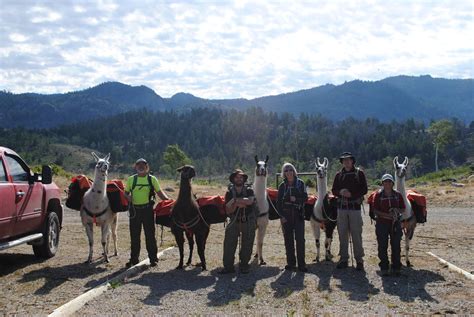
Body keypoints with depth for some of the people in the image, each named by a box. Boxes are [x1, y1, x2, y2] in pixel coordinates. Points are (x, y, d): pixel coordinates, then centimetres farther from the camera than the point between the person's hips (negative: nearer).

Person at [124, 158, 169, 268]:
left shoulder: (152, 179, 4)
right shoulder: (131, 179, 9)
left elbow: (159, 192, 3)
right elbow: (126, 192, 13)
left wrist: (168, 200, -13)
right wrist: (128, 197, -10)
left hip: (147, 209, -2)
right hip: (134, 209, 2)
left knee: (150, 234, 1)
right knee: (134, 235, 8)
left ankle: (153, 258, 10)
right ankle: (134, 259, 18)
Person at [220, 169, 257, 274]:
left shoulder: (249, 190, -1)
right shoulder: (229, 193, 3)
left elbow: (250, 201, -25)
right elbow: (228, 211, -1)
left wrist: (235, 200, -20)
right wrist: (236, 204, -19)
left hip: (248, 222, -1)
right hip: (235, 221, 1)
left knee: (247, 246, 4)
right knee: (229, 244, -8)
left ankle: (244, 266, 15)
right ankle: (228, 266, -3)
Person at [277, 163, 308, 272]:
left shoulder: (300, 183, 5)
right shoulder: (282, 186, 8)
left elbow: (305, 197, 1)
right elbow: (278, 202, 6)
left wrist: (296, 199, -16)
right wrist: (281, 215, -3)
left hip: (298, 214, -1)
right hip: (286, 215, 2)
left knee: (300, 239, -6)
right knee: (288, 240, 4)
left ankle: (301, 264, -2)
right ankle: (291, 263, 12)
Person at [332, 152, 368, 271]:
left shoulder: (359, 173, 2)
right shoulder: (339, 175, 11)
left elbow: (364, 189, -3)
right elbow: (334, 190, 11)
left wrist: (352, 194, -16)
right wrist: (340, 192, -11)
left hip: (355, 207, -3)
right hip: (341, 207, 3)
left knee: (356, 234, -2)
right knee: (342, 234, 7)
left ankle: (359, 260, 5)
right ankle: (343, 259, 15)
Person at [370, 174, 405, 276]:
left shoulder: (398, 195, 5)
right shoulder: (378, 195, -2)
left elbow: (403, 209, 10)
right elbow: (374, 210, -6)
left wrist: (397, 210, -12)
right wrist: (387, 215, -18)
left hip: (395, 223, 2)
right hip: (381, 223, -2)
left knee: (396, 246, 5)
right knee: (382, 246, 2)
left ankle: (396, 267, 14)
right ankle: (384, 268, 12)